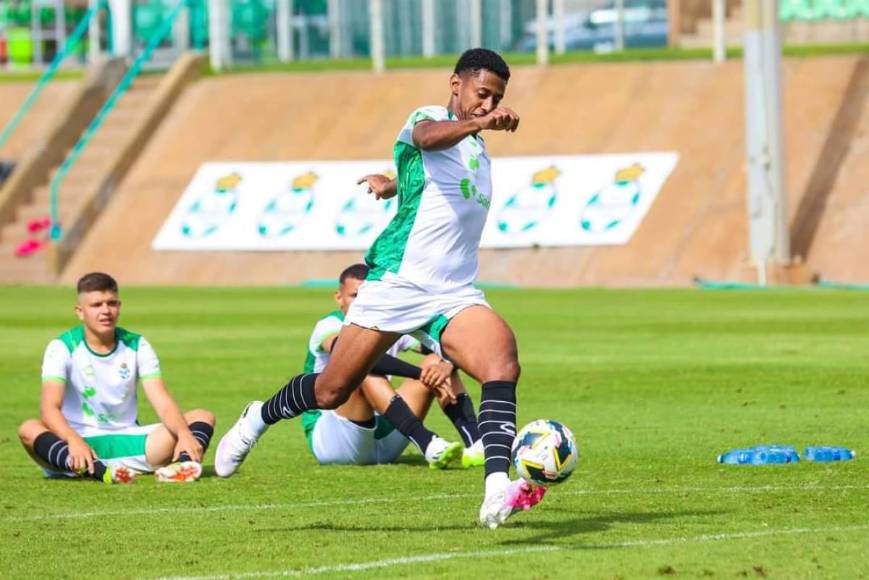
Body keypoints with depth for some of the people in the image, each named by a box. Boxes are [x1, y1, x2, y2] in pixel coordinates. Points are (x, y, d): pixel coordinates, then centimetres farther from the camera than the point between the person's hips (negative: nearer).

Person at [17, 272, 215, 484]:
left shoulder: (137, 346, 4)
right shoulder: (62, 348, -5)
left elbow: (163, 402, -6)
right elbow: (50, 407, -20)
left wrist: (183, 433, -29)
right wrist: (74, 441, -41)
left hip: (126, 441, 3)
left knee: (203, 417, -13)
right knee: (29, 429, -34)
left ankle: (183, 463, -47)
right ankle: (97, 471, -58)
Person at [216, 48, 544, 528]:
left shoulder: (478, 152, 19)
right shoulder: (427, 118, -5)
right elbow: (428, 137, -33)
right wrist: (478, 124, -50)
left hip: (454, 297, 6)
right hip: (399, 282, -6)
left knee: (503, 362, -23)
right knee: (331, 392, 2)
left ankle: (497, 492, -36)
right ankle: (256, 421, 34)